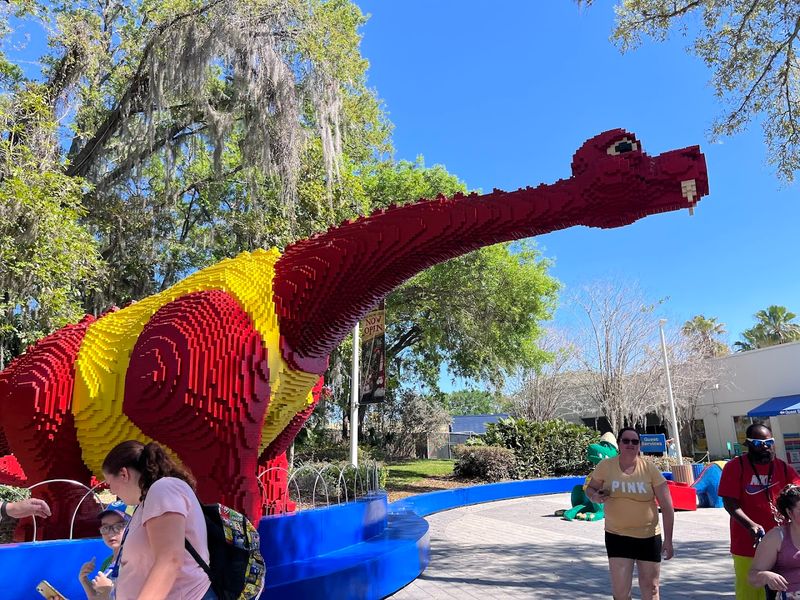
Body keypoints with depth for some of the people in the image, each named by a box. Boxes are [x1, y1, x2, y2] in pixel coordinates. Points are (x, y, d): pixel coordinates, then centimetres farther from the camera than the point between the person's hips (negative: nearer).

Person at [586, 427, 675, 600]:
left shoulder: (650, 469, -9)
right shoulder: (605, 466, -6)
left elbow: (667, 506, -5)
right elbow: (590, 489, 8)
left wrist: (668, 540, -8)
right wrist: (595, 497, -16)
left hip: (649, 537, 0)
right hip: (617, 536, 0)